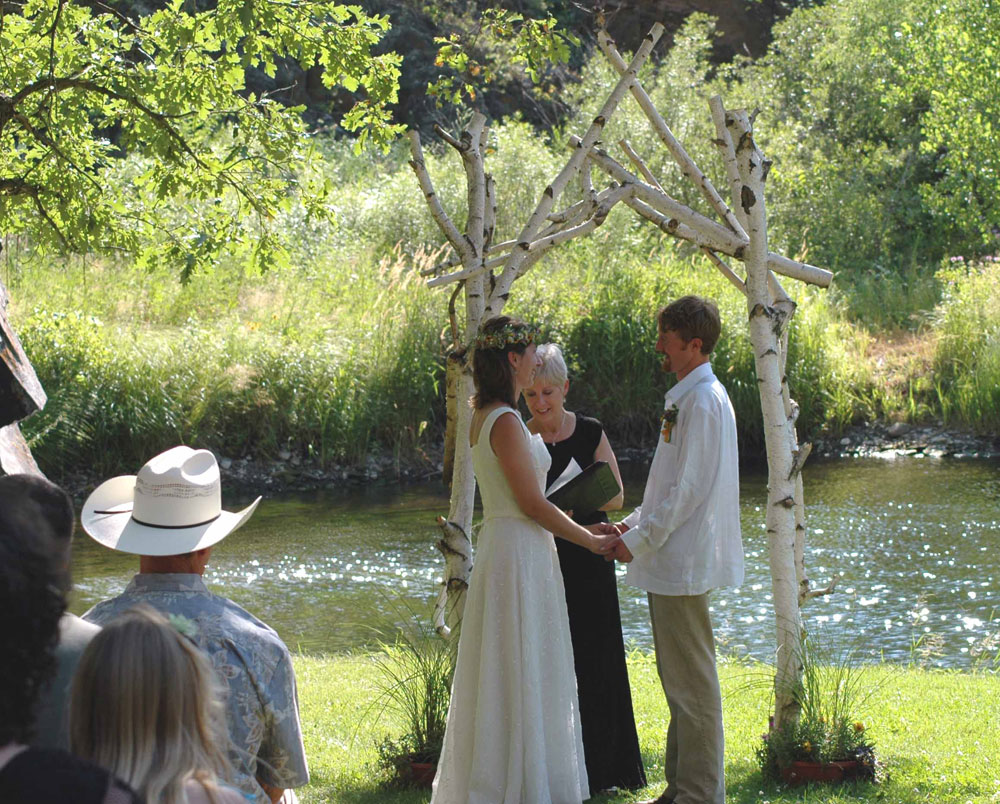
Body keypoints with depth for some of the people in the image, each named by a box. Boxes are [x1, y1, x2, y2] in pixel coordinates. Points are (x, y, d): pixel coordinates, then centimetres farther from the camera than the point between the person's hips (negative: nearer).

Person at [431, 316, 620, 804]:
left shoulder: (484, 417, 12)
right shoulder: (505, 422, -18)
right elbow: (532, 503, -17)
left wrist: (579, 528, 16)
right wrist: (587, 539, -6)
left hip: (502, 547, 10)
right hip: (519, 556, -10)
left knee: (506, 672, 15)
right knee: (522, 673, -3)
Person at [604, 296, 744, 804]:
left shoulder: (703, 401, -17)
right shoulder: (687, 396, 15)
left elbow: (689, 488, -20)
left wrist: (639, 540, -15)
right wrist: (637, 520, 13)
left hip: (683, 565, -11)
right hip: (673, 563, 11)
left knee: (691, 682, -5)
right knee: (679, 680, 16)